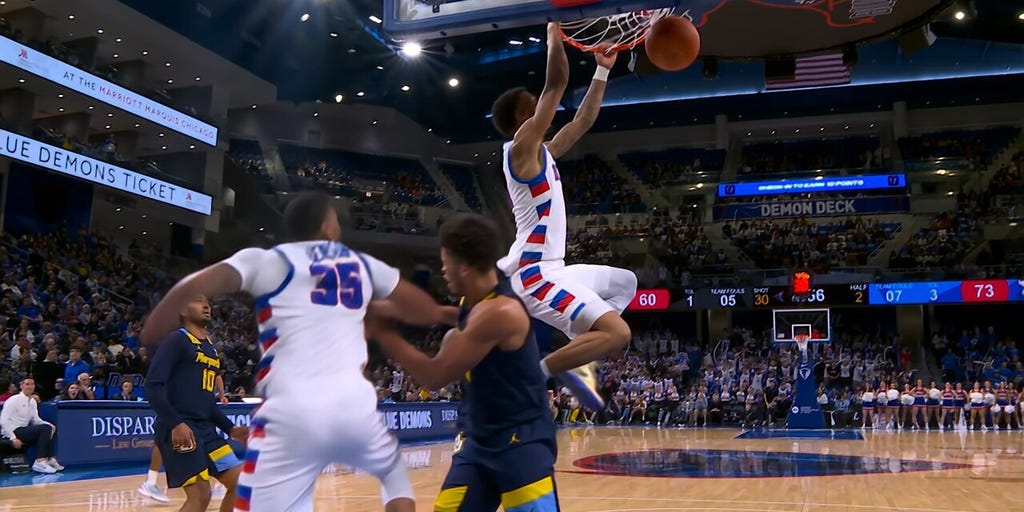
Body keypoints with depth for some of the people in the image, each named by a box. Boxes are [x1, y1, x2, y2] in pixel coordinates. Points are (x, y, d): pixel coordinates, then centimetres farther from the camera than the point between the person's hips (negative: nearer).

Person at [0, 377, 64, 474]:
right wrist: (14, 438, -25)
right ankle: (39, 462, -28)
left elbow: (35, 419, 13)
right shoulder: (14, 400, -11)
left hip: (24, 430, 8)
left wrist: (50, 425, -8)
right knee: (45, 428, -23)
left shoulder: (33, 402, 12)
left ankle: (49, 459, -11)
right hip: (13, 431, -8)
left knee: (51, 429, -8)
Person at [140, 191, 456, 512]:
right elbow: (424, 310, 32)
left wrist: (147, 339, 13)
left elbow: (191, 287, -1)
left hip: (291, 410, -3)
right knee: (395, 474, 32)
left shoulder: (265, 260, 12)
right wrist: (446, 315, 53)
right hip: (355, 404, 3)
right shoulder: (362, 264, 20)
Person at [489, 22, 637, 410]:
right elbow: (556, 83, -10)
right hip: (534, 274, -10)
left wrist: (602, 71, 29)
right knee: (617, 334, -22)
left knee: (625, 283, 29)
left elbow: (583, 121, 27)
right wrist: (554, 30, 1)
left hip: (548, 270, 10)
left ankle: (577, 360, 14)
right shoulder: (522, 146, -8)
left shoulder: (542, 153, 18)